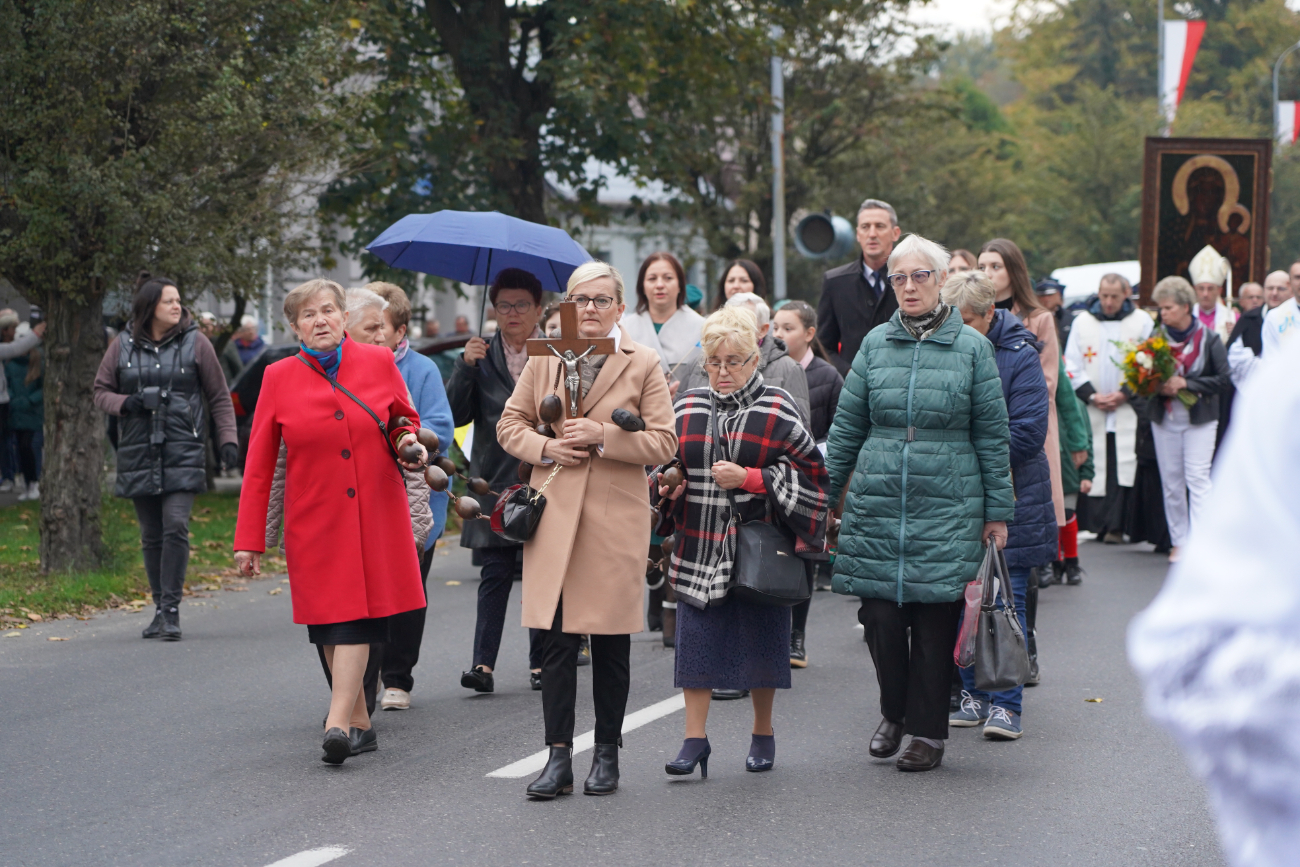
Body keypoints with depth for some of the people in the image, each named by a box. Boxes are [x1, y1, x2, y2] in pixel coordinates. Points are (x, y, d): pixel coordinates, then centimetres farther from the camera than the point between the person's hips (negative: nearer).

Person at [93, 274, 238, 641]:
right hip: (139, 455, 2)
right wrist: (124, 403, -8)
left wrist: (228, 439, -1)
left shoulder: (195, 343, 4)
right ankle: (160, 608, 16)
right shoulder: (123, 345, 7)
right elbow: (101, 391, 13)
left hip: (183, 454, -2)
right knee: (152, 535, 5)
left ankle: (171, 609, -10)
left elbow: (219, 398, 9)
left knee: (176, 526, -15)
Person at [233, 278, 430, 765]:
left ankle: (338, 723, -15)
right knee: (329, 619, 1)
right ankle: (359, 724, 13)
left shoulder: (378, 362, 2)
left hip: (375, 513, 0)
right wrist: (249, 539, -1)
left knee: (357, 616, -10)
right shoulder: (279, 378, 0)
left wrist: (408, 443, -7)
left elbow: (405, 419, 19)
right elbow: (258, 465, 2)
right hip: (313, 520, 0)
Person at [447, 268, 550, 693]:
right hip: (495, 483, 0)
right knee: (494, 573, -4)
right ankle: (483, 663, -7)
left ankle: (541, 662, 13)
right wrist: (465, 367, -11)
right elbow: (455, 415, 0)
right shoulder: (482, 357, 8)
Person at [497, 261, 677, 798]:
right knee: (555, 639, -3)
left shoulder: (644, 365, 3)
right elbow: (510, 424, 14)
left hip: (616, 518, -1)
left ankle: (607, 754, 16)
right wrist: (545, 447, -6)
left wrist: (601, 435, -14)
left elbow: (663, 443, -2)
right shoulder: (544, 359, 10)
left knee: (610, 642, 5)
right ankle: (558, 757, 0)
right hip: (554, 515, 2)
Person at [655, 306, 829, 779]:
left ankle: (763, 734, 20)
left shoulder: (777, 410, -2)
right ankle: (695, 738, 5)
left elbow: (810, 472, -4)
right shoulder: (687, 407, 9)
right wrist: (669, 486, -2)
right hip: (699, 545, 3)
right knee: (697, 638, 0)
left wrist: (749, 479, -14)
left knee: (759, 639, 5)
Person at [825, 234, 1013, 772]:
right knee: (880, 616, -2)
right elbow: (846, 427, 12)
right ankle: (893, 713, 22)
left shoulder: (971, 347, 2)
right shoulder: (876, 344, 8)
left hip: (947, 507, -2)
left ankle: (928, 732, 13)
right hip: (877, 502, 2)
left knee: (936, 621, 0)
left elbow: (992, 434, 4)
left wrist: (997, 512, 3)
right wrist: (821, 498, 9)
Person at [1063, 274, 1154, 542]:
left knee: (1123, 468, -9)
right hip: (1090, 411, 2)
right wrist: (1091, 395, -4)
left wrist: (1125, 394, -8)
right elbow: (1072, 365, 8)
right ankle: (1096, 523, 1)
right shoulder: (1082, 321, 10)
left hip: (1129, 408, -2)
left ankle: (1116, 525, -8)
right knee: (1092, 468, -3)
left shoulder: (1142, 322, 5)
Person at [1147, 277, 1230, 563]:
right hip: (1165, 418, 3)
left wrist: (1185, 383, -16)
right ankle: (1179, 542, 16)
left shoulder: (1208, 339, -7)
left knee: (1198, 478, -10)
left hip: (1200, 419, -3)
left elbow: (1224, 379, -9)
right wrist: (1158, 387, -12)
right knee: (1171, 482, 7)